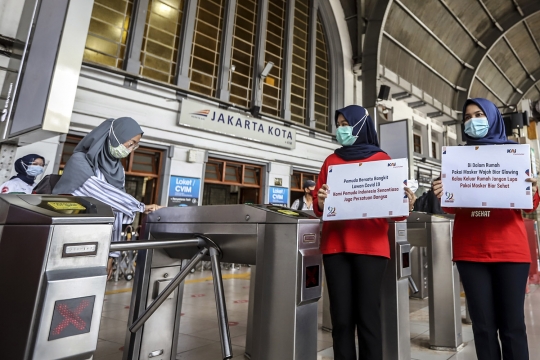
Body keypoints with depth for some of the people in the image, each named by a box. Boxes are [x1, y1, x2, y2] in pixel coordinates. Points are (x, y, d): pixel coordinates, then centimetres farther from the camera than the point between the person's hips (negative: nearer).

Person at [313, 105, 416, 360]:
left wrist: (404, 206, -18)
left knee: (368, 314, 3)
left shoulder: (382, 160, 8)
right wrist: (321, 202, -12)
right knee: (341, 316, 6)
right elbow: (318, 207, 10)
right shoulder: (331, 161, 13)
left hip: (370, 245, -2)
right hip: (335, 244, 2)